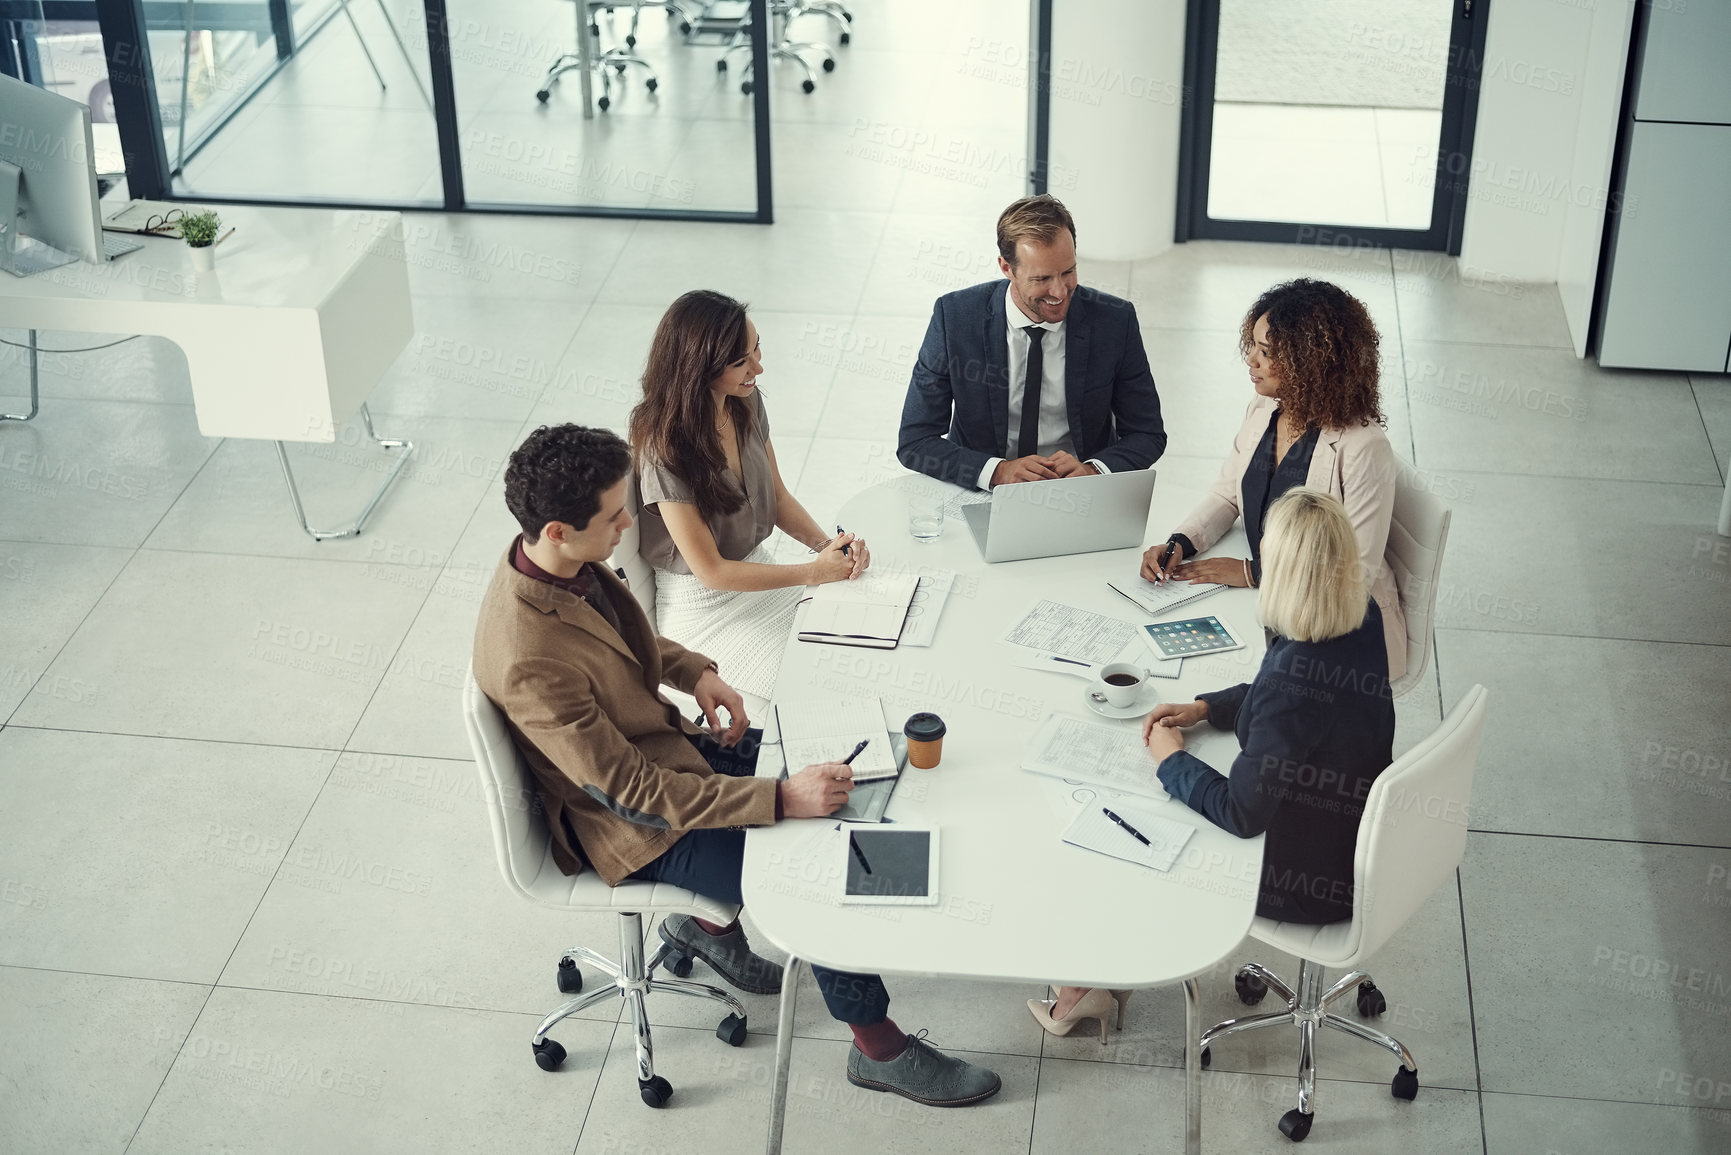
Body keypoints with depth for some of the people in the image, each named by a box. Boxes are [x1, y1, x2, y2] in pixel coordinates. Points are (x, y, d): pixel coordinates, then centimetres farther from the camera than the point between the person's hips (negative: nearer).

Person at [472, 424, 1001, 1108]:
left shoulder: (555, 558, -11)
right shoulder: (531, 663, -37)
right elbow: (632, 792, -31)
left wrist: (693, 671, -5)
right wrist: (782, 799, -34)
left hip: (656, 748, 9)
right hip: (636, 828, -9)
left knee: (819, 772, 15)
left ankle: (709, 921, 29)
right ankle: (879, 1047, 11)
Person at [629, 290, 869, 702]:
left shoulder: (746, 402, -6)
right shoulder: (666, 451, -27)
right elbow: (710, 571, -21)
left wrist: (826, 544, -10)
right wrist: (814, 572, -19)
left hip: (757, 569, 7)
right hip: (701, 603, -7)